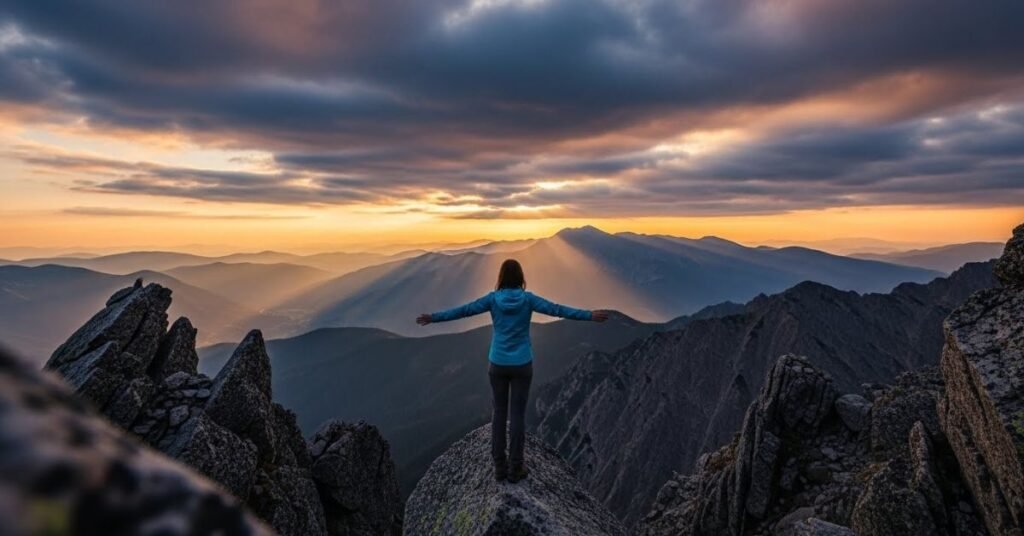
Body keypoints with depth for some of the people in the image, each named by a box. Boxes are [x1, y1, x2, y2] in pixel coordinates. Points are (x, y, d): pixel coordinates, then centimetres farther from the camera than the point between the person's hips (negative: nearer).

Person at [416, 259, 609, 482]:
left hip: (498, 364, 1)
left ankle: (500, 466, 19)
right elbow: (557, 310, -10)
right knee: (518, 414, 7)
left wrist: (433, 317, 4)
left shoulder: (493, 299, -6)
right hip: (521, 365, -1)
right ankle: (515, 468, 15)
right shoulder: (528, 299, -9)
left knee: (499, 412, 13)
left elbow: (463, 310, -4)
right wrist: (590, 315, -5)